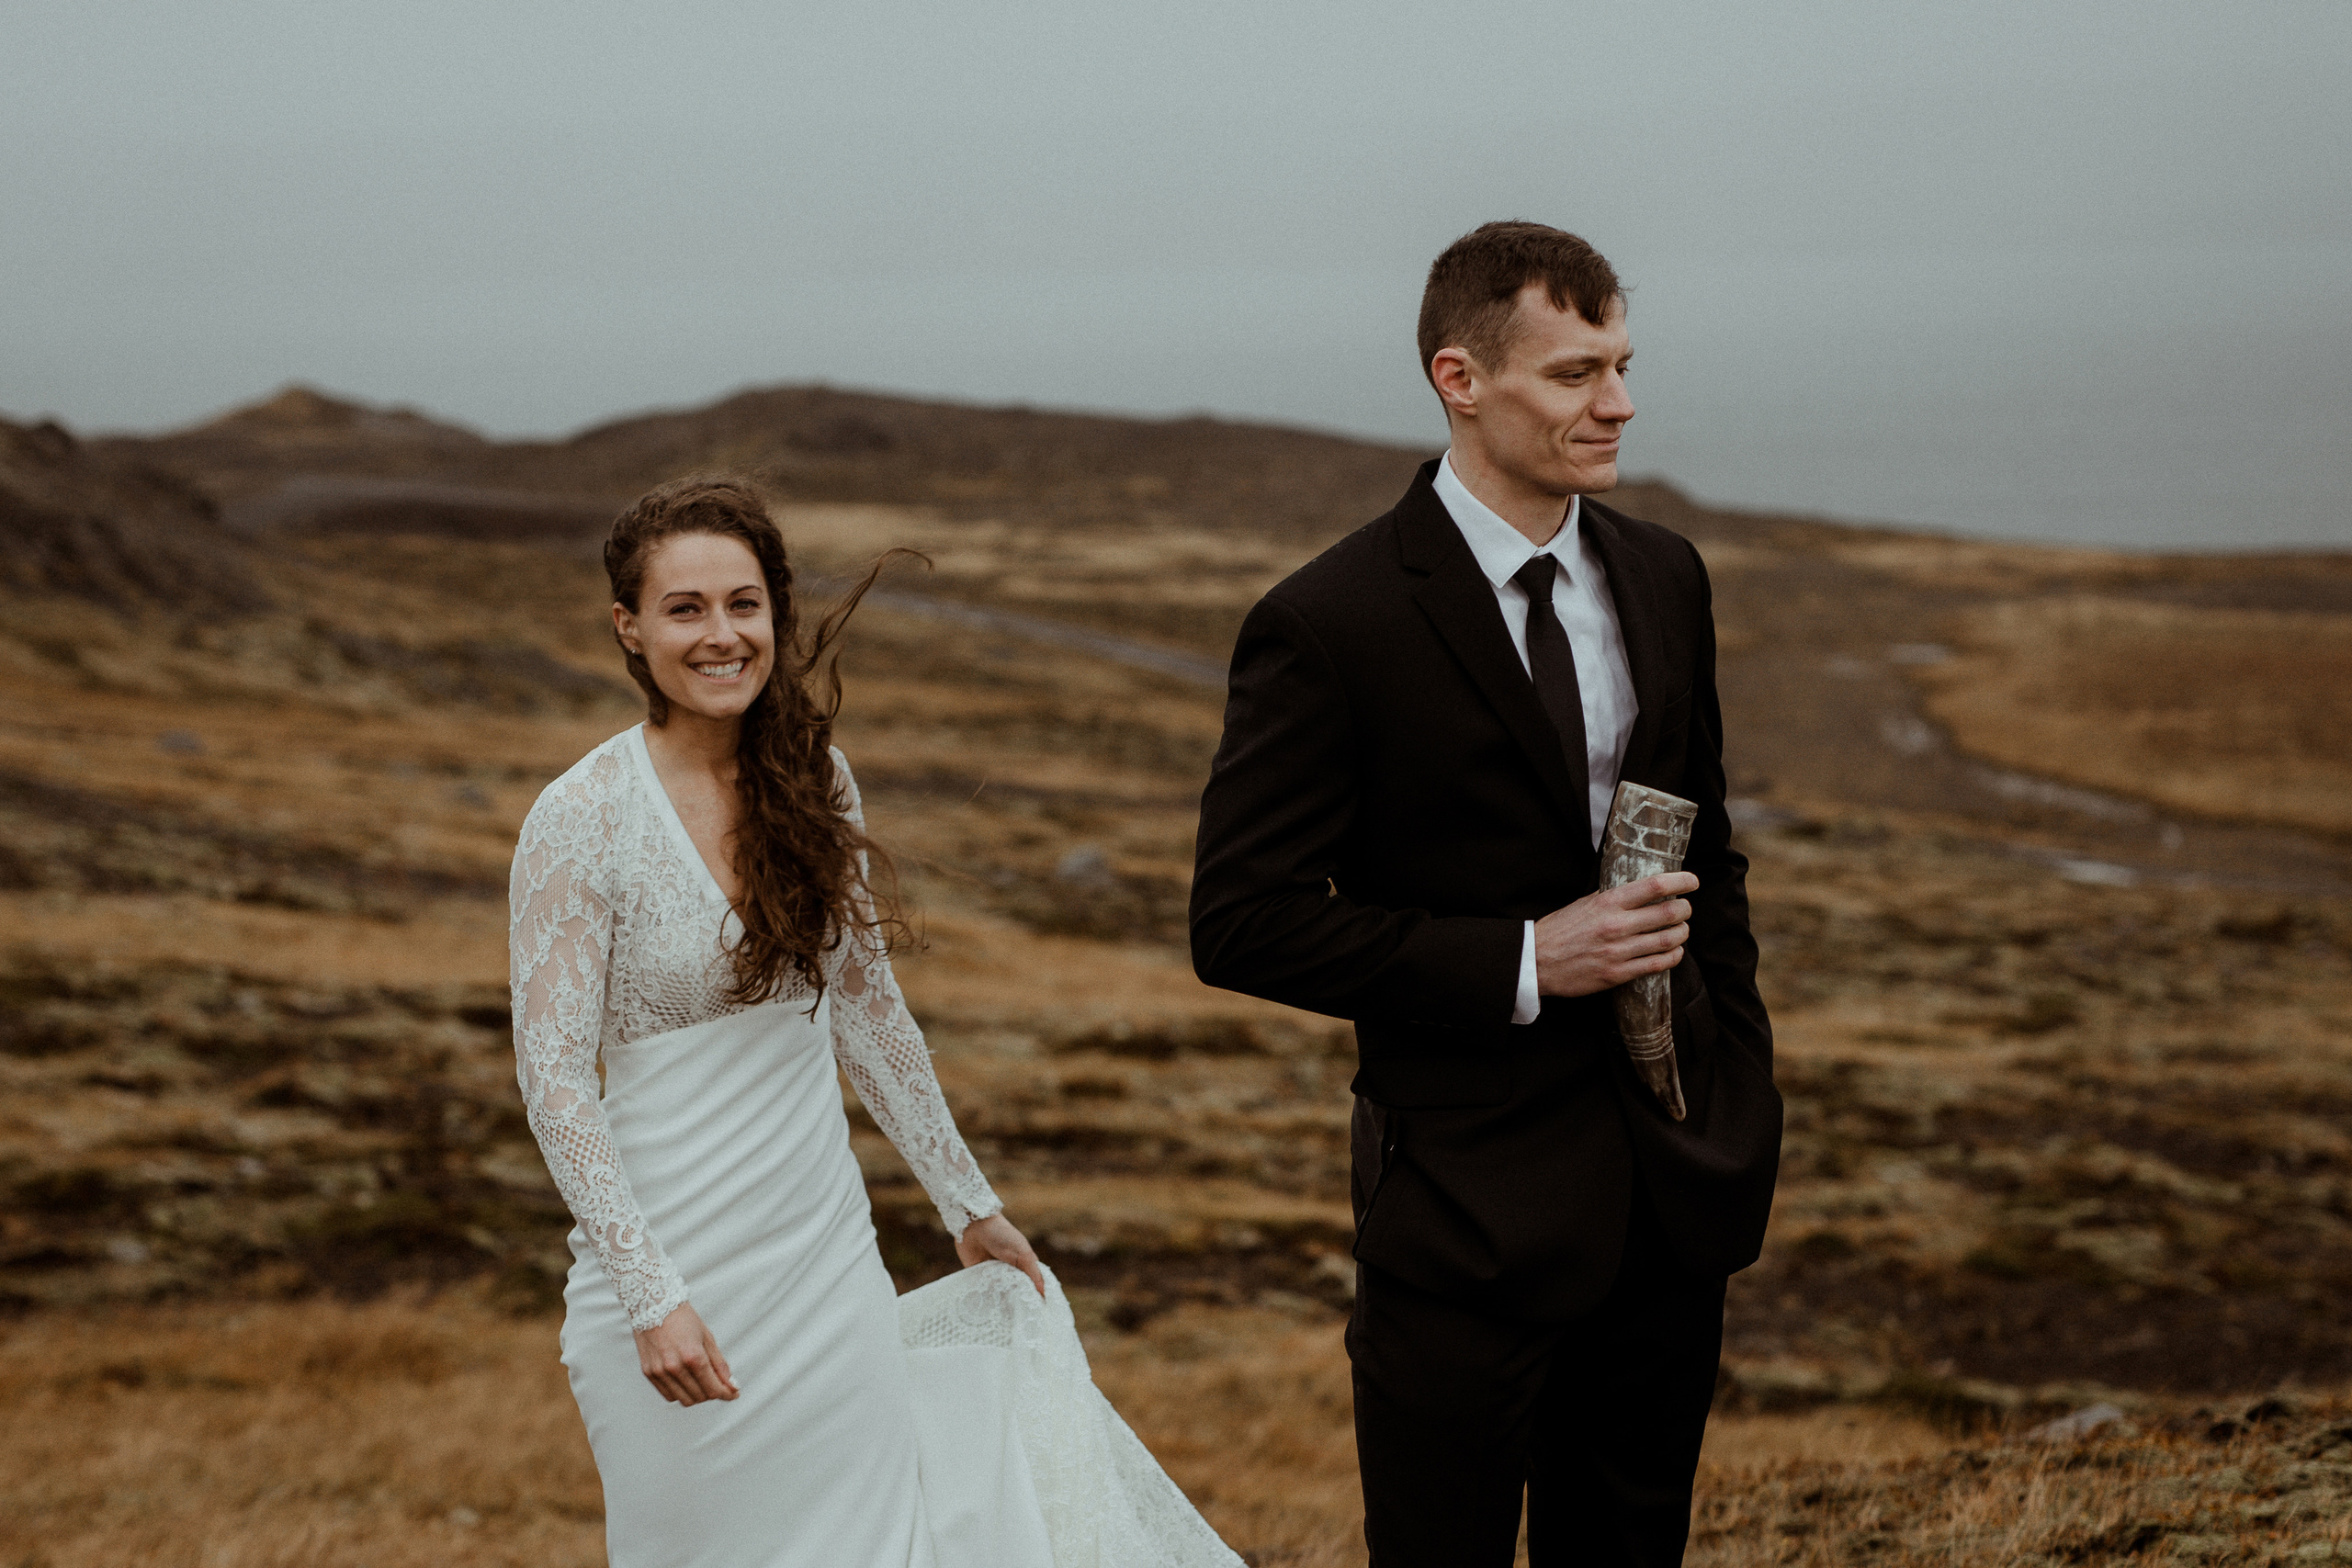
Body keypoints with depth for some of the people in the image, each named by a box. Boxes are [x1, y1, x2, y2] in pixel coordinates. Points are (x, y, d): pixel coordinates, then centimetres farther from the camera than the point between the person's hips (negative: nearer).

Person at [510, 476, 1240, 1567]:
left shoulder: (813, 779, 2)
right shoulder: (583, 819, -14)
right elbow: (554, 1078, -16)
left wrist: (968, 1204, 16)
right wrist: (651, 1300, -22)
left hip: (826, 1247, 5)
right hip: (675, 1259, -5)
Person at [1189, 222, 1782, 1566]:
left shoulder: (1665, 578, 6)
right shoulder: (1330, 625, -14)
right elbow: (1242, 923, -15)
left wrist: (1743, 1097, 13)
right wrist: (1522, 962, -20)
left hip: (1679, 1180, 6)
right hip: (1477, 1193, -6)